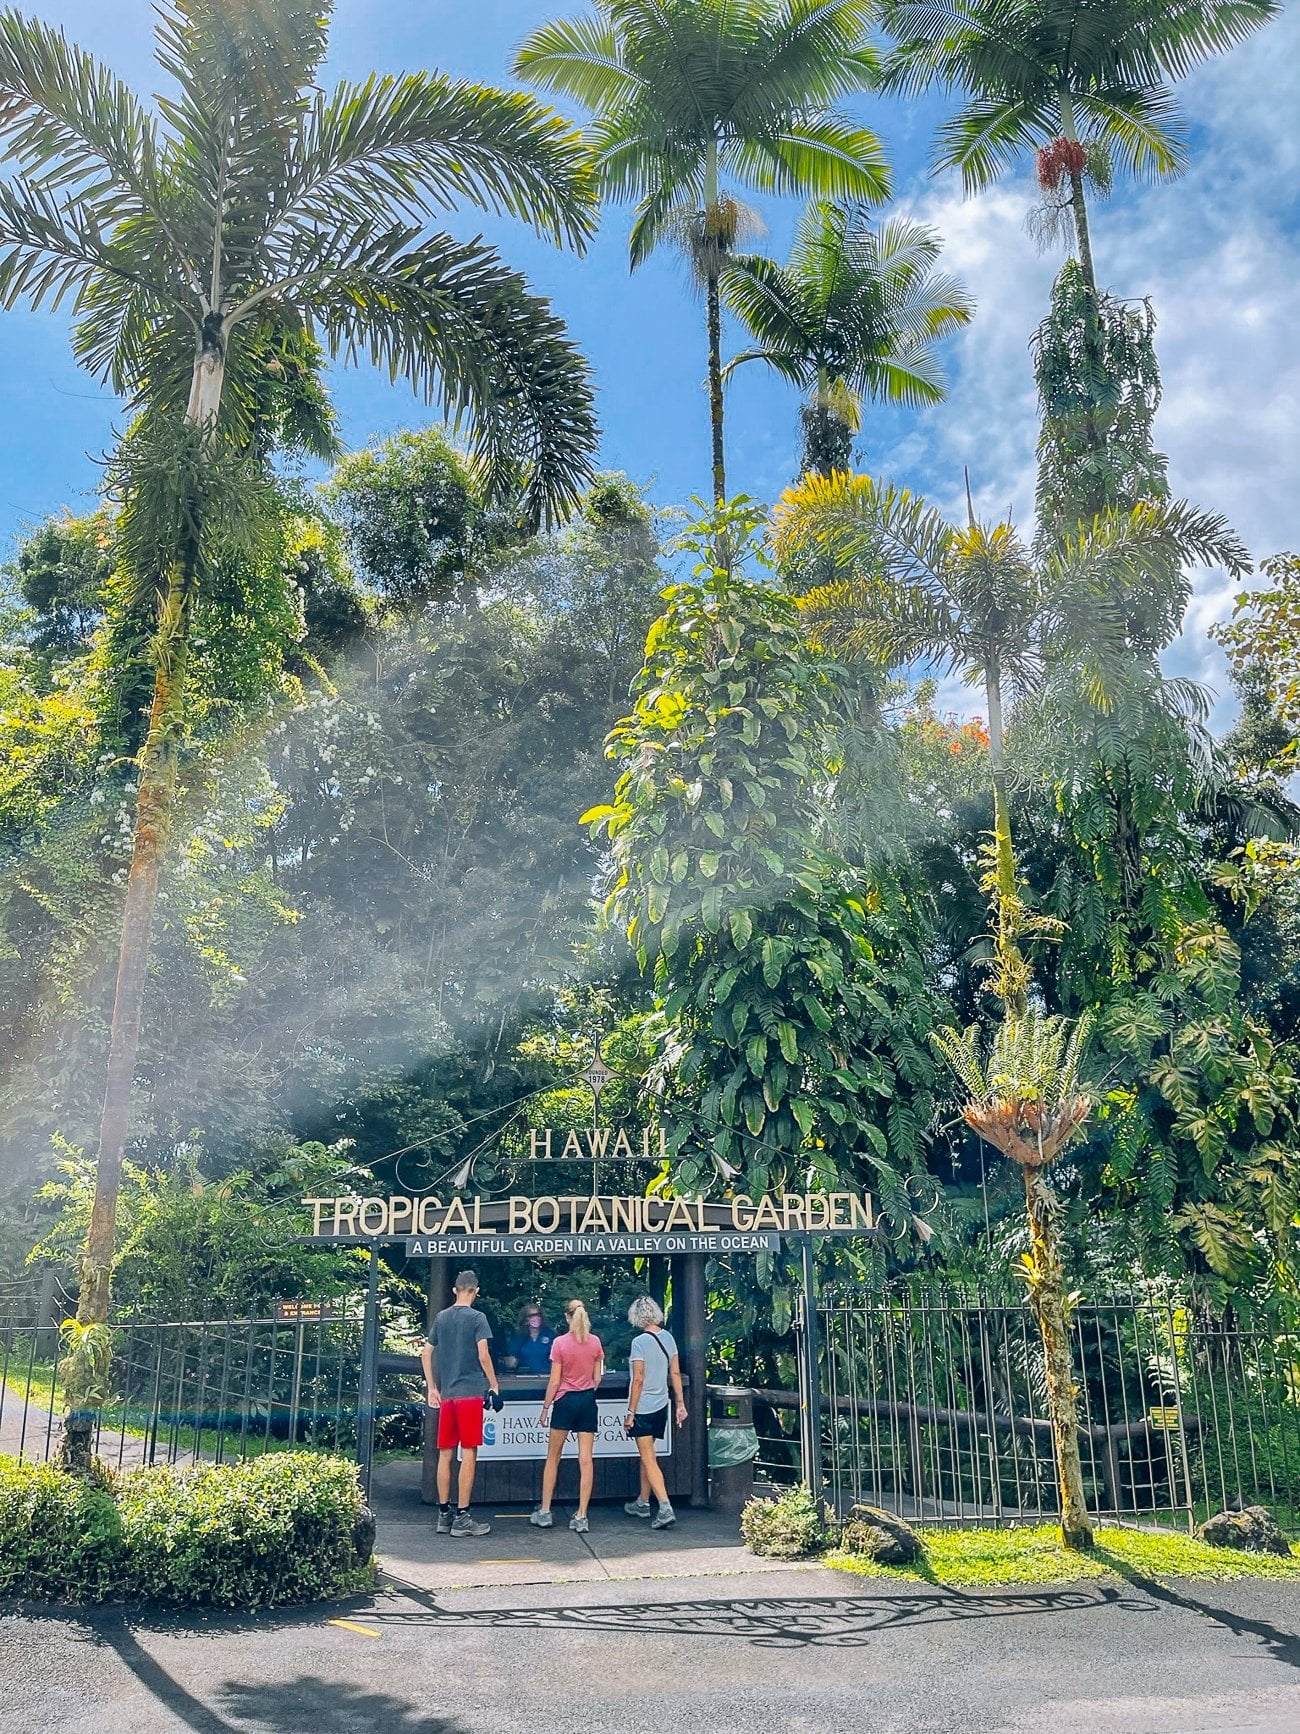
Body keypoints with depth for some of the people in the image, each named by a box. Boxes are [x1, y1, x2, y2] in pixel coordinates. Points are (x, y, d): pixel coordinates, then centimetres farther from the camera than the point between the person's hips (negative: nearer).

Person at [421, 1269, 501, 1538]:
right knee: (468, 1454, -1)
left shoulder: (441, 1317, 11)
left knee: (445, 1454, 10)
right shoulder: (476, 1317, -5)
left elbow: (426, 1353, 14)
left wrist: (432, 1388, 19)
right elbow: (483, 1356, -12)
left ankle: (444, 1514, 16)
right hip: (470, 1393, -5)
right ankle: (462, 1517, -1)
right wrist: (494, 1386, -2)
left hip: (446, 1395, 6)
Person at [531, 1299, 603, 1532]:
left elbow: (554, 1382, -9)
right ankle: (581, 1517, 3)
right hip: (588, 1401, 3)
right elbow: (597, 1378, 5)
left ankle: (544, 1513, 15)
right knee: (585, 1460, 2)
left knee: (553, 1458, 11)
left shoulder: (560, 1343, -11)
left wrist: (545, 1408, 1)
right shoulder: (595, 1342, -1)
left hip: (565, 1401, -3)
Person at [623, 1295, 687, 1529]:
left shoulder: (640, 1342, -18)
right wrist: (680, 1403, 12)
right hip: (662, 1405, 7)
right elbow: (675, 1373, 6)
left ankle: (665, 1509, -12)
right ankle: (642, 1503, 32)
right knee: (646, 1455, 21)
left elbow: (639, 1380, -18)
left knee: (649, 1459, -3)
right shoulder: (668, 1337, 2)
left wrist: (630, 1412, -12)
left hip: (643, 1408, -7)